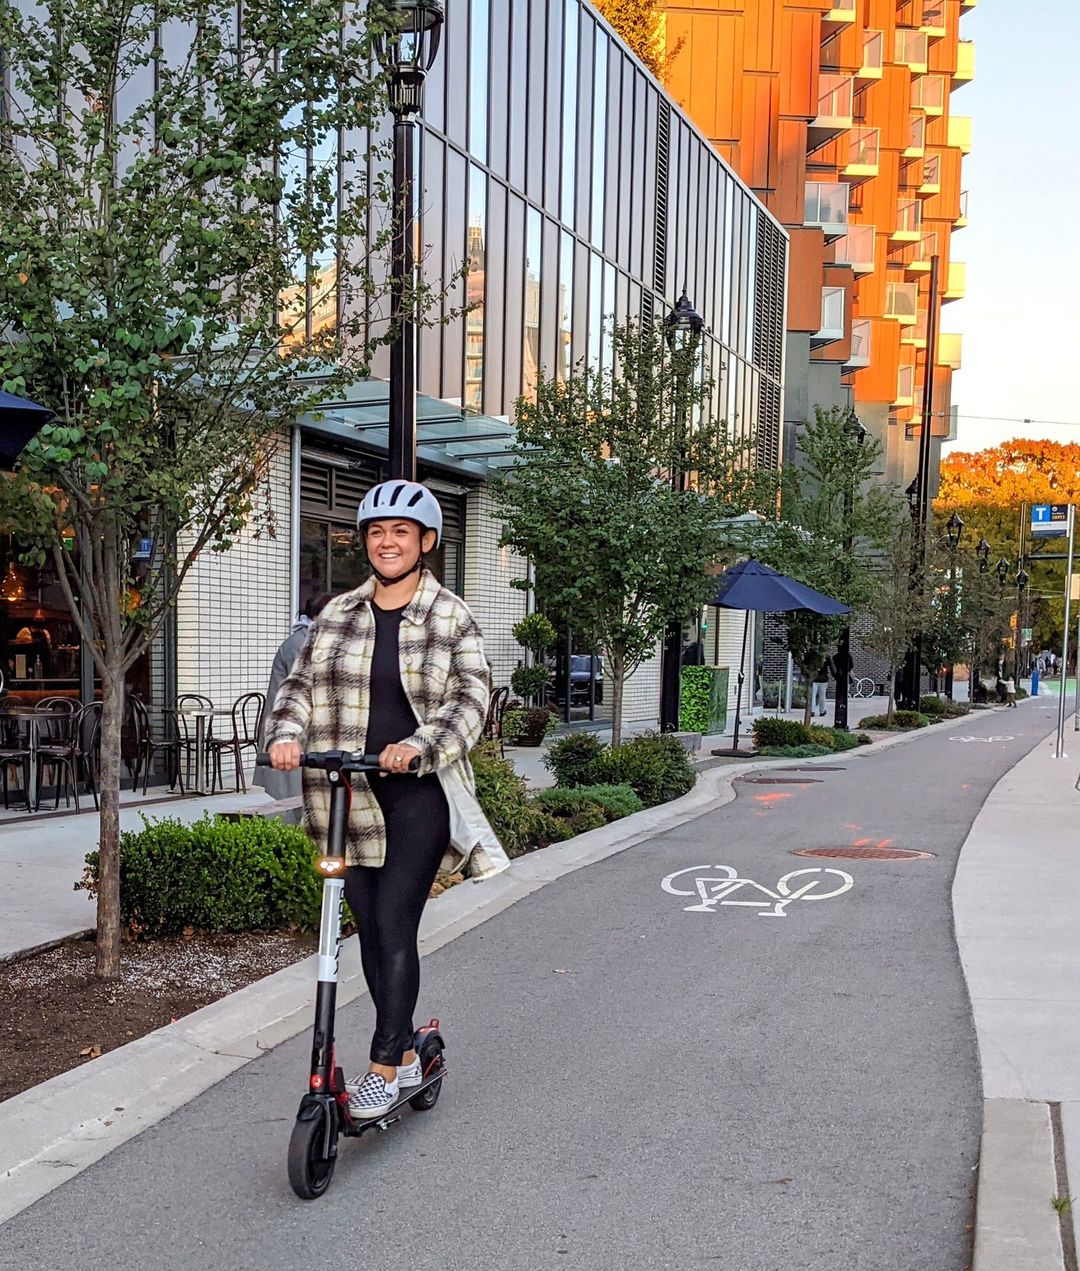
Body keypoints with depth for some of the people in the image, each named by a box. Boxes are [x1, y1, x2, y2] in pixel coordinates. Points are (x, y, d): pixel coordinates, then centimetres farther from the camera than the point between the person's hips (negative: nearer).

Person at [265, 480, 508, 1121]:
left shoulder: (454, 619, -1)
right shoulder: (337, 615, 9)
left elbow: (469, 702, -9)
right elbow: (302, 684, 8)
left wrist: (417, 746, -26)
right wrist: (287, 733, -13)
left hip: (419, 791, -4)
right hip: (352, 796, 4)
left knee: (395, 928, -10)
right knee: (370, 930, 10)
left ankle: (383, 1068, 1)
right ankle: (406, 1052, 27)